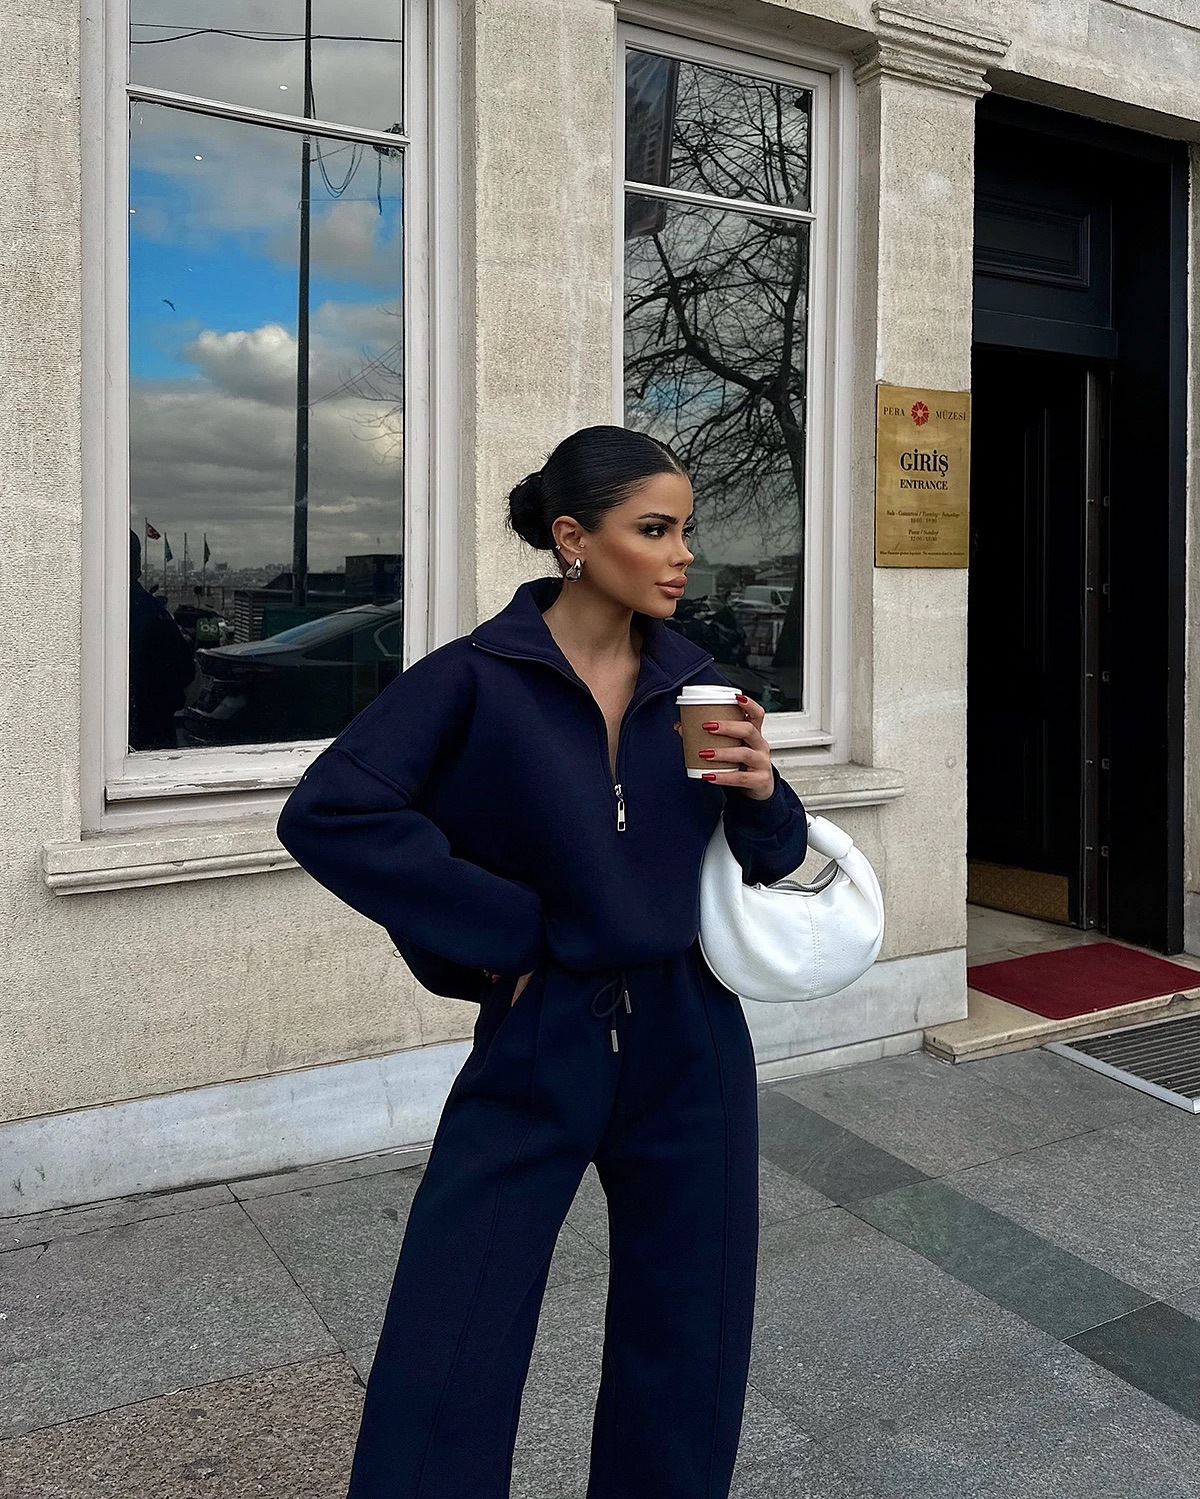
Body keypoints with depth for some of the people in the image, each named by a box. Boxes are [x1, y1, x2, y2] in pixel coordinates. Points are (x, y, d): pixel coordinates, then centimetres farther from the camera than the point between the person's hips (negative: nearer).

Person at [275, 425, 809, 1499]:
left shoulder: (691, 682, 3)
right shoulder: (478, 677, -10)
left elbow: (774, 859, 12)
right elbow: (328, 813, -21)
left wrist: (762, 793, -11)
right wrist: (507, 931, -17)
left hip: (689, 1046, 4)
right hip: (537, 1047, -4)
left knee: (688, 1352, 17)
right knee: (447, 1369, 2)